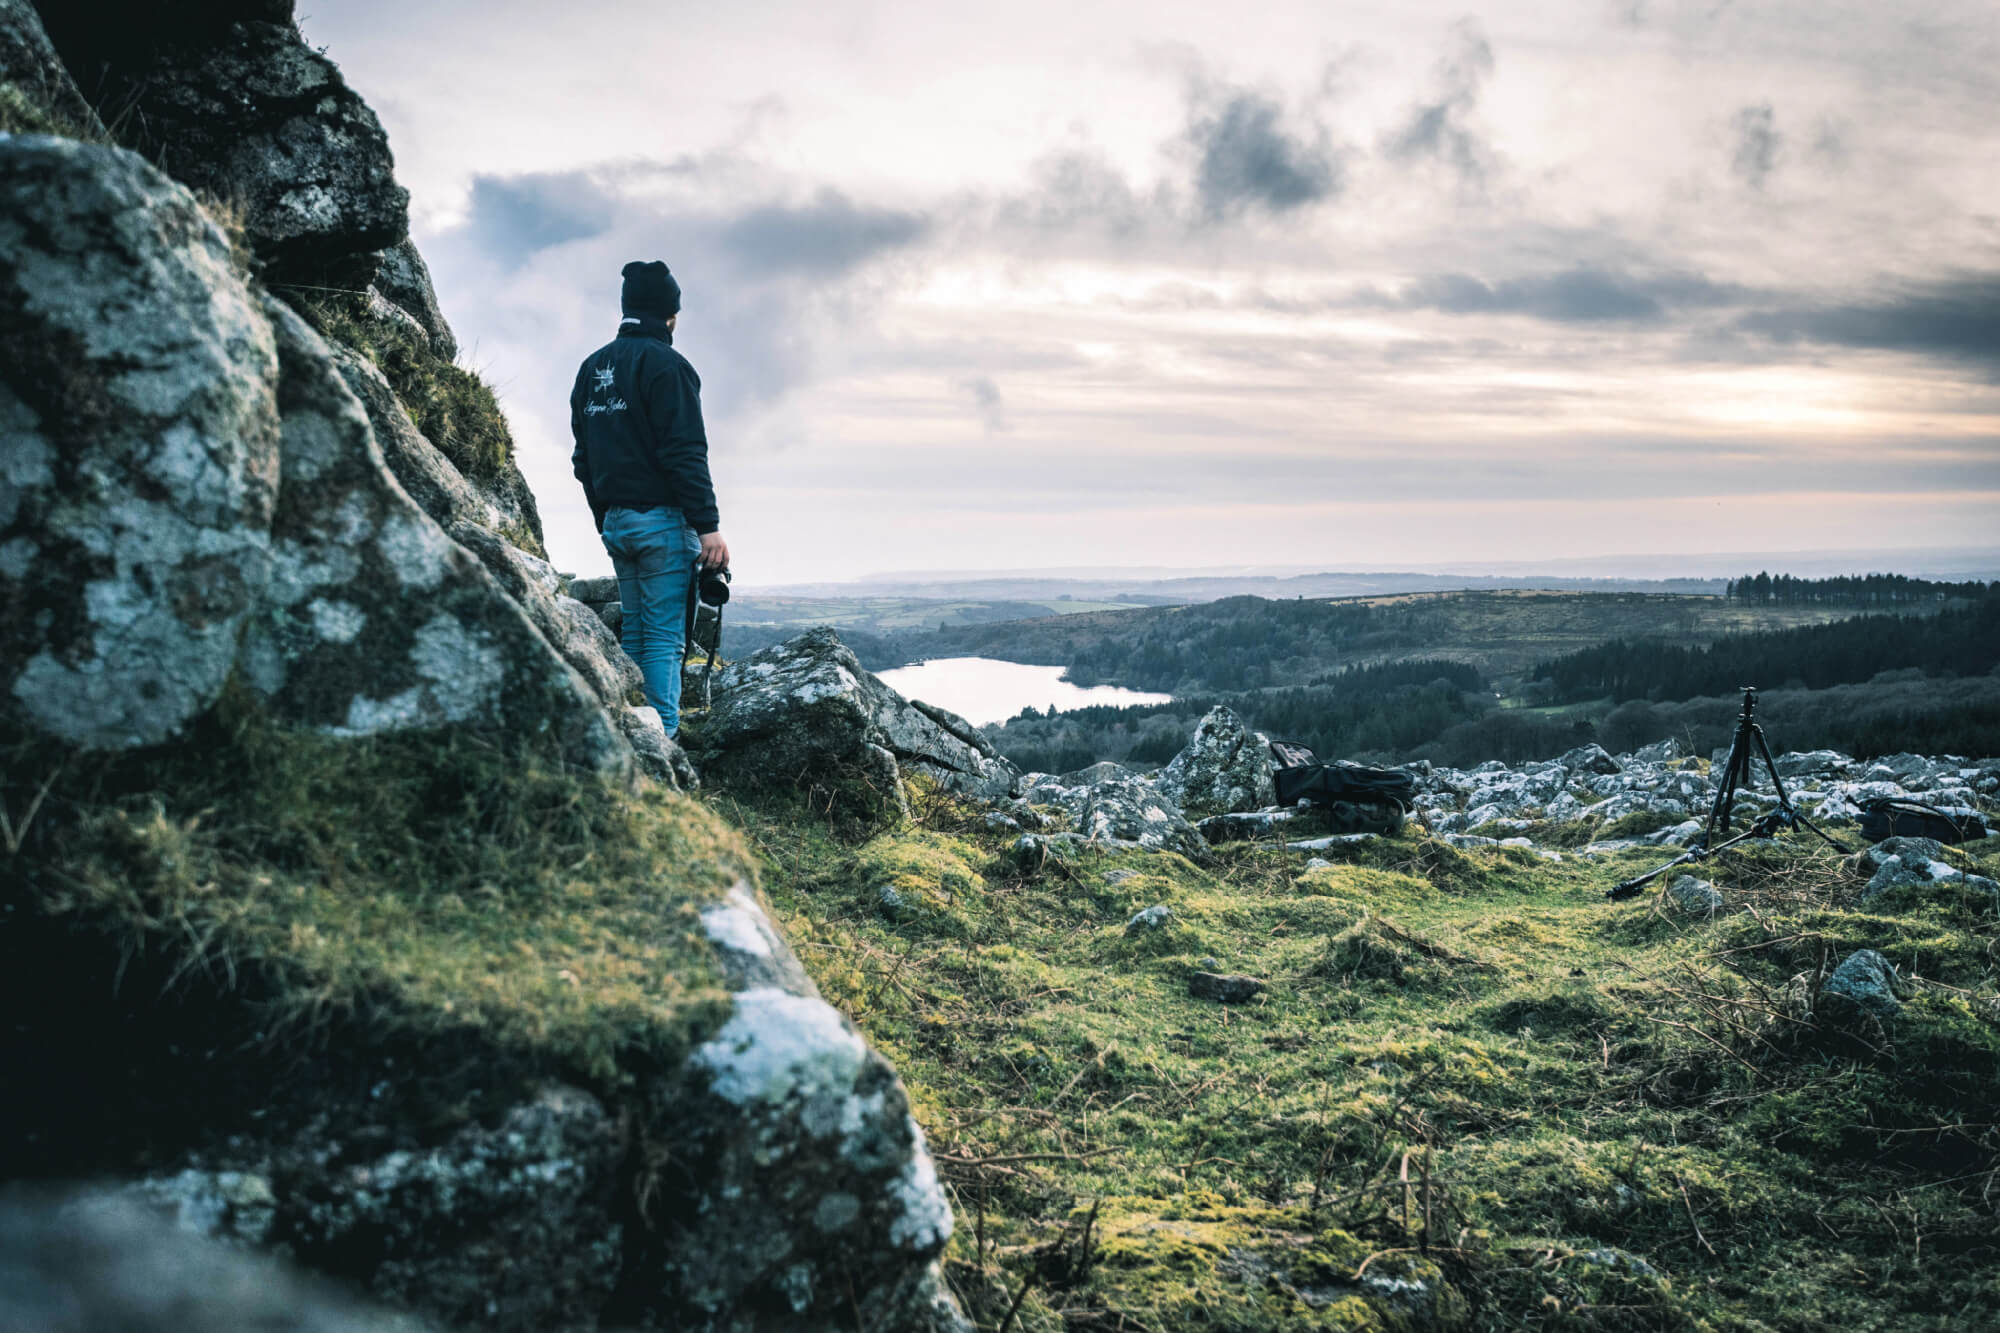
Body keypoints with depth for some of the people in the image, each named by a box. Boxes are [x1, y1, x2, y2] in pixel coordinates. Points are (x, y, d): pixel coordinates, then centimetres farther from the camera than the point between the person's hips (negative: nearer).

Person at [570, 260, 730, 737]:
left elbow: (583, 458, 18)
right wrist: (708, 526, -17)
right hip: (663, 519, -8)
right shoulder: (665, 364, -10)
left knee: (634, 631, 14)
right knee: (665, 636, -7)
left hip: (615, 521, 8)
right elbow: (685, 454, -17)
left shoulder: (591, 368, 16)